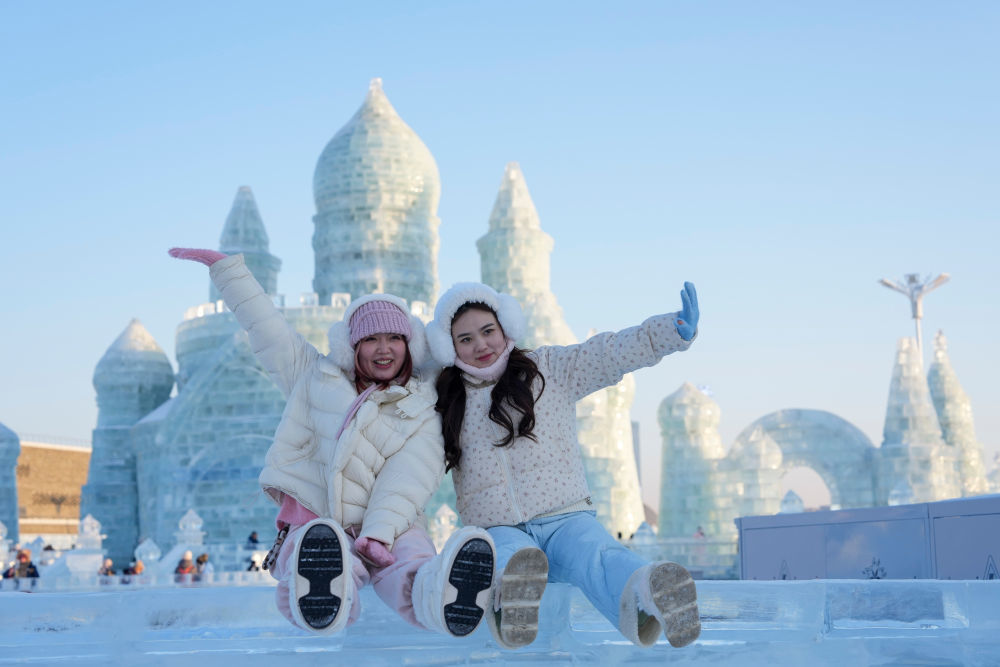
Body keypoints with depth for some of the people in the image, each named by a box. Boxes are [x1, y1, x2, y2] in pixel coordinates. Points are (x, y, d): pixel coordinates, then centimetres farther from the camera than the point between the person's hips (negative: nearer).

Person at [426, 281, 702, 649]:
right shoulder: (448, 400, 18)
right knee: (509, 556, -40)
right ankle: (508, 605, -76)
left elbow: (611, 353, 3)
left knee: (599, 554, -37)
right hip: (499, 531, 0)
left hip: (566, 519, 0)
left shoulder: (551, 368, 15)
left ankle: (641, 599, -71)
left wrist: (675, 329, -11)